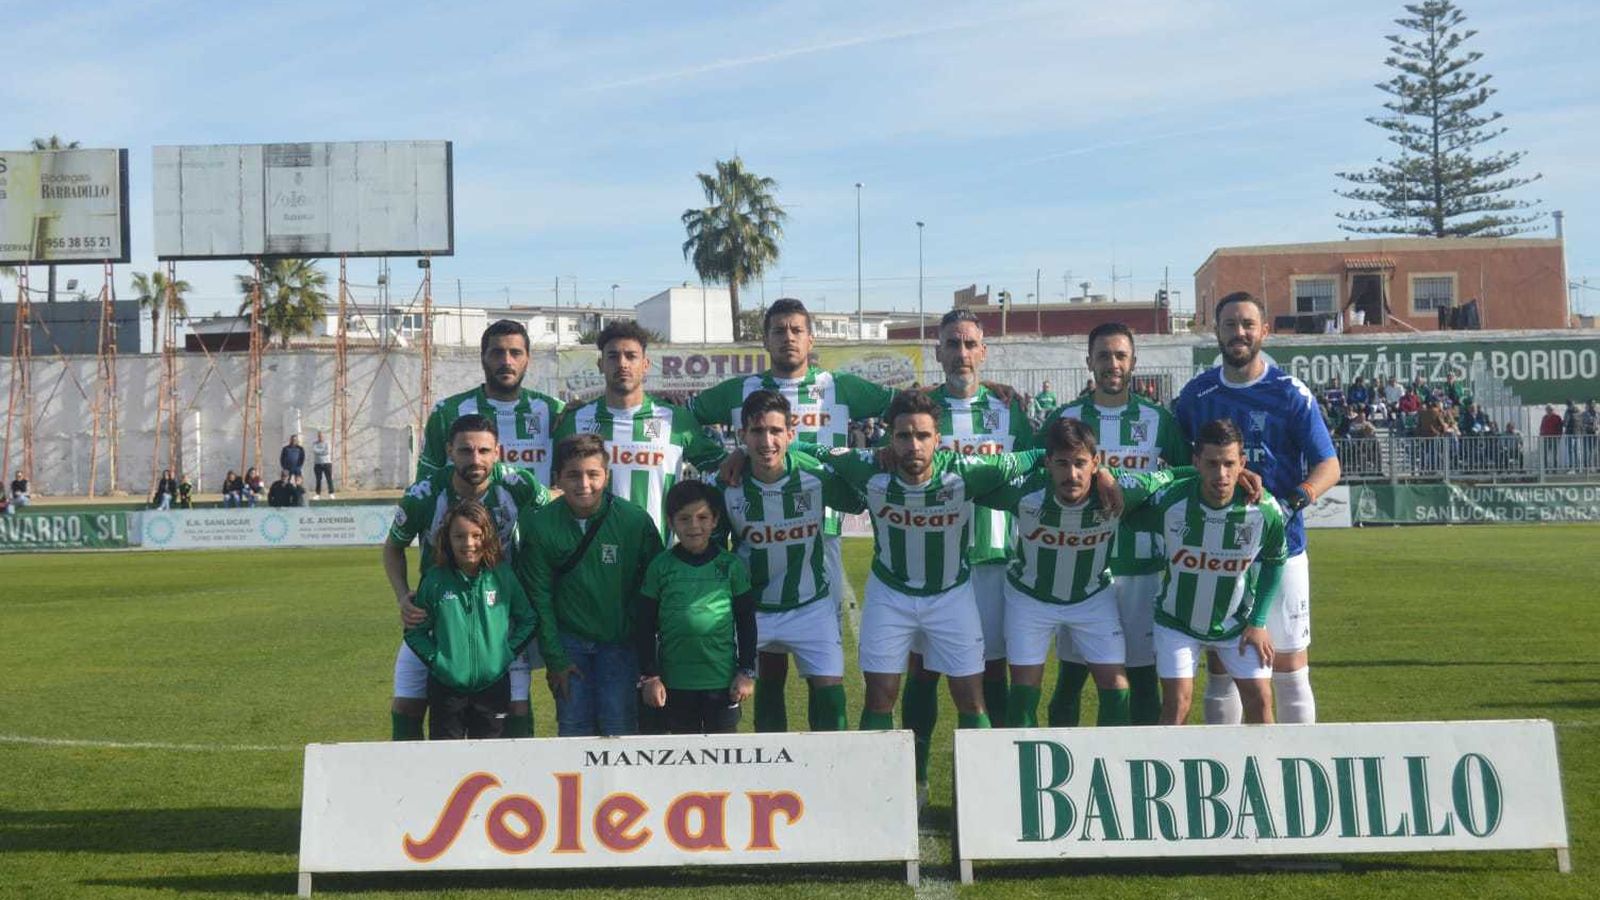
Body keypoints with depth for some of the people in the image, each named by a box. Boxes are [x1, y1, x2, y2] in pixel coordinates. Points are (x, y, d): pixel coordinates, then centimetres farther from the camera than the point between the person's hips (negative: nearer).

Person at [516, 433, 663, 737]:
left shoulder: (636, 520, -11)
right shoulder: (541, 525, -9)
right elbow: (538, 598, -4)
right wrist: (554, 659, -5)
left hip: (620, 641, -1)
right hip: (568, 641, 1)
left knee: (619, 730, -4)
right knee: (574, 729, 2)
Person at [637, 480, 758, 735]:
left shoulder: (732, 566, 0)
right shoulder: (660, 567, 0)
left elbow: (746, 624, 5)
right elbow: (645, 627, 4)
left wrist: (747, 672, 1)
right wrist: (649, 676, 0)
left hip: (722, 681, -1)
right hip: (675, 683, 1)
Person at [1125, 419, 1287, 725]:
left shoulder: (1265, 510, -21)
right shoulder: (1169, 501, -25)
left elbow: (1276, 561, -1)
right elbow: (1129, 520, -2)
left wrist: (1259, 622, -2)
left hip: (1238, 623, 2)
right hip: (1177, 621, -1)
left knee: (1260, 700, -2)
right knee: (1177, 703, -10)